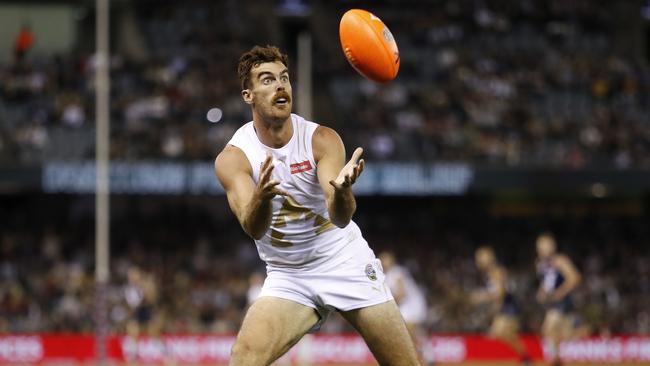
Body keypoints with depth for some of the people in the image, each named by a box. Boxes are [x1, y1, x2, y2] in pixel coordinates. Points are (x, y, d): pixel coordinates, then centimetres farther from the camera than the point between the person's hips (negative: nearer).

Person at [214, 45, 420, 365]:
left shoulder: (322, 140, -14)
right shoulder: (232, 158, -13)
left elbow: (341, 217, -28)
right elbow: (253, 228, -28)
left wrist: (342, 189, -51)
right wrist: (261, 197, -51)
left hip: (346, 264, 0)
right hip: (287, 276, 0)